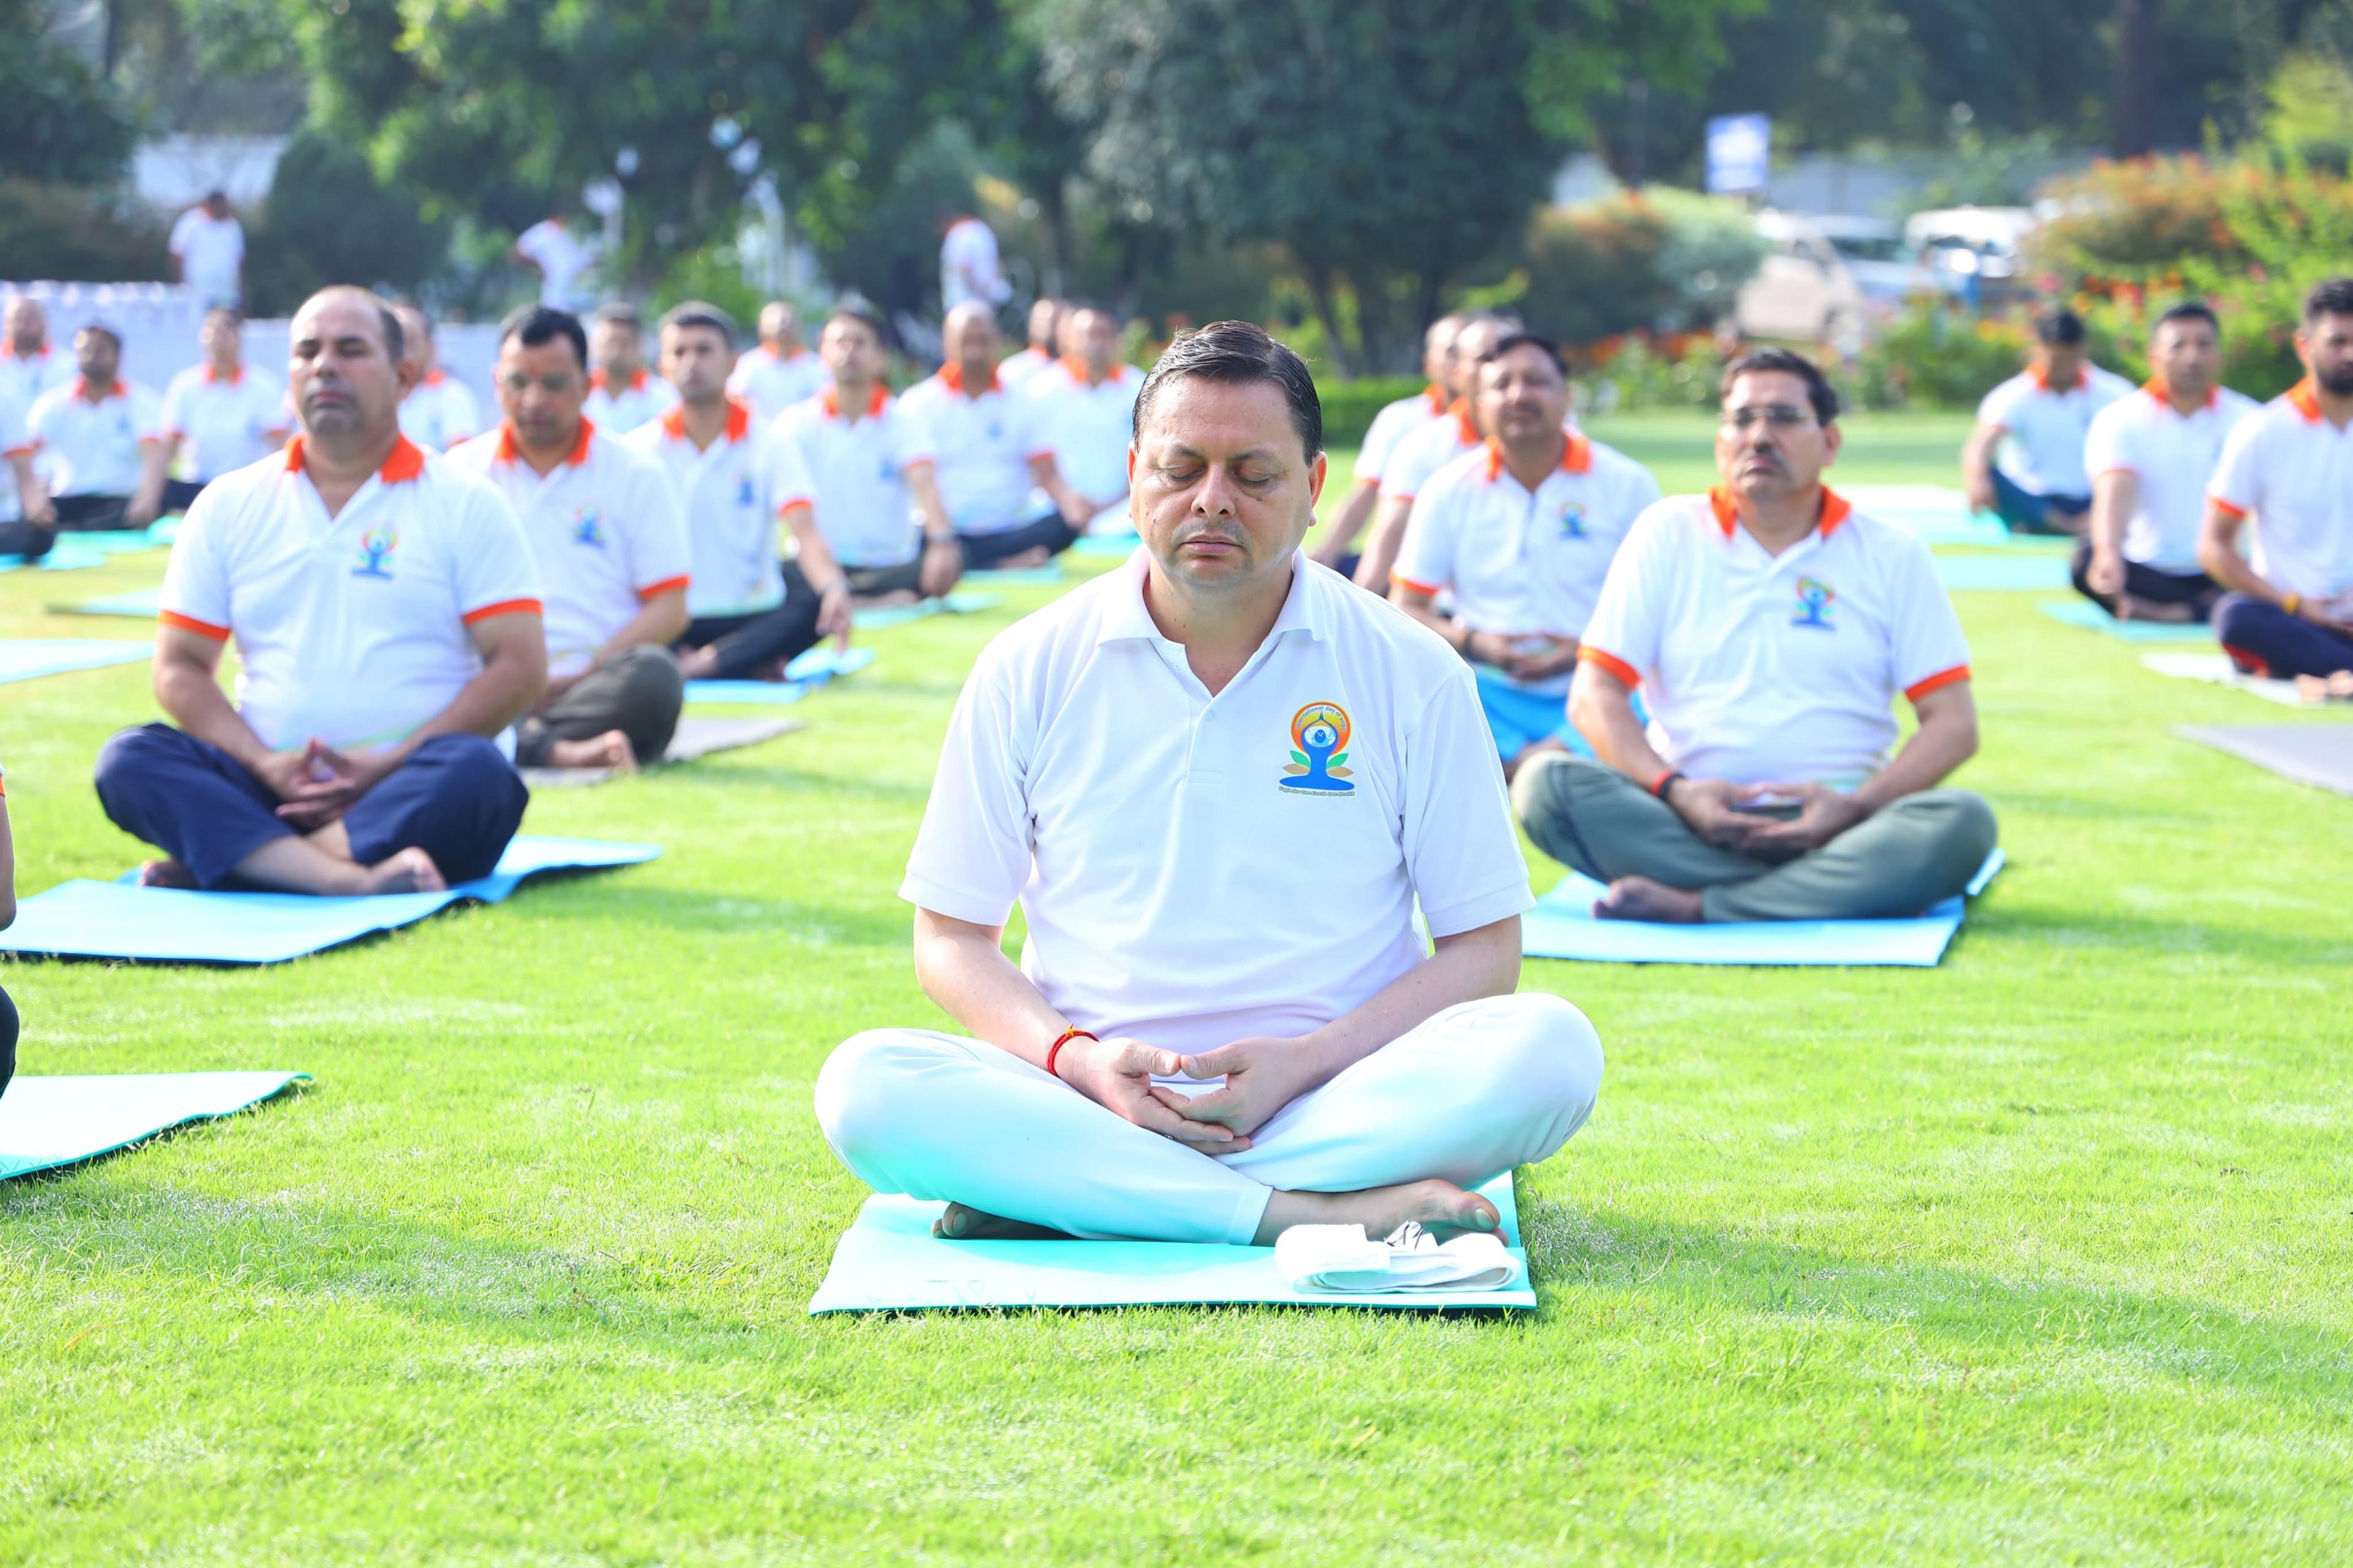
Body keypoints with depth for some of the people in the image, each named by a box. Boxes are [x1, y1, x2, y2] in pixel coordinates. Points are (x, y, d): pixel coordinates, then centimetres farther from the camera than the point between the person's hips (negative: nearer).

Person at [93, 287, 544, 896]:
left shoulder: (465, 504, 6)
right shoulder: (227, 505, 15)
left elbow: (520, 667, -3)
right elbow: (180, 667, 11)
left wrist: (390, 765, -13)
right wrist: (264, 765, -9)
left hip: (407, 796, -2)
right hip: (268, 790, 2)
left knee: (477, 774, -35)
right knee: (128, 761, -24)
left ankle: (215, 862, -33)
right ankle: (353, 878, -42)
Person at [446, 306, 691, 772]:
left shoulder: (635, 474, 11)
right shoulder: (462, 470, 15)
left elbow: (670, 609, 4)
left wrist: (582, 675, -11)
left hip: (590, 684, -1)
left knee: (653, 674, -35)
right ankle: (564, 750, -43)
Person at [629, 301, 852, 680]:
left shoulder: (768, 446, 4)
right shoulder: (639, 448, 6)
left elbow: (805, 532, -10)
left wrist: (834, 587, -33)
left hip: (753, 617, 0)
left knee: (820, 605, -31)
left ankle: (699, 664, -36)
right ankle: (754, 669, -33)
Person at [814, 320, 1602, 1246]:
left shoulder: (1410, 674, 4)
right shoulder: (1029, 672, 5)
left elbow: (1483, 950, 4)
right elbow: (951, 942, 8)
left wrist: (1305, 1063, -13)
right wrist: (1078, 1061, -13)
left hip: (1335, 1100, 0)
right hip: (1092, 1101, 0)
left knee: (1549, 1047, -30)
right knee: (866, 1083, -28)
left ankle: (1049, 1195, -29)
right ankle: (1318, 1214, -34)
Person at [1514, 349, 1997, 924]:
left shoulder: (1892, 556, 10)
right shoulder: (1668, 533, 11)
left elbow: (1954, 723, 5)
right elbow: (1593, 695, 4)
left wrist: (1856, 807, -13)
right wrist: (1672, 789, -14)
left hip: (1831, 824, 0)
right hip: (1684, 821, 0)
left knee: (1964, 821, -30)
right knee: (1546, 783, -28)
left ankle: (1689, 907, -32)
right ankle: (1820, 892, -31)